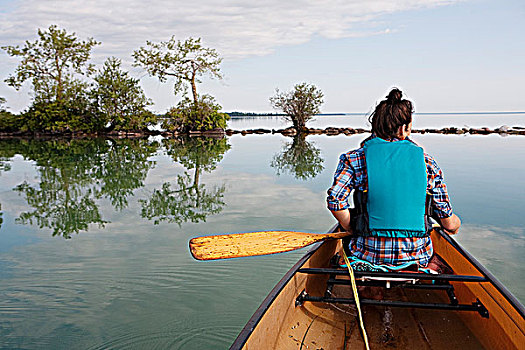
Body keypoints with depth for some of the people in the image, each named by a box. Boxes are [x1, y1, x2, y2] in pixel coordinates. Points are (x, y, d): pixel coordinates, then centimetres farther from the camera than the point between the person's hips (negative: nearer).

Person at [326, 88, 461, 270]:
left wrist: (351, 229, 0)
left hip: (370, 254, -1)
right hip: (416, 257, 1)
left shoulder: (355, 159, -7)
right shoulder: (427, 163, -3)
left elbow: (335, 200, -18)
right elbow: (449, 223, 0)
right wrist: (455, 223, 24)